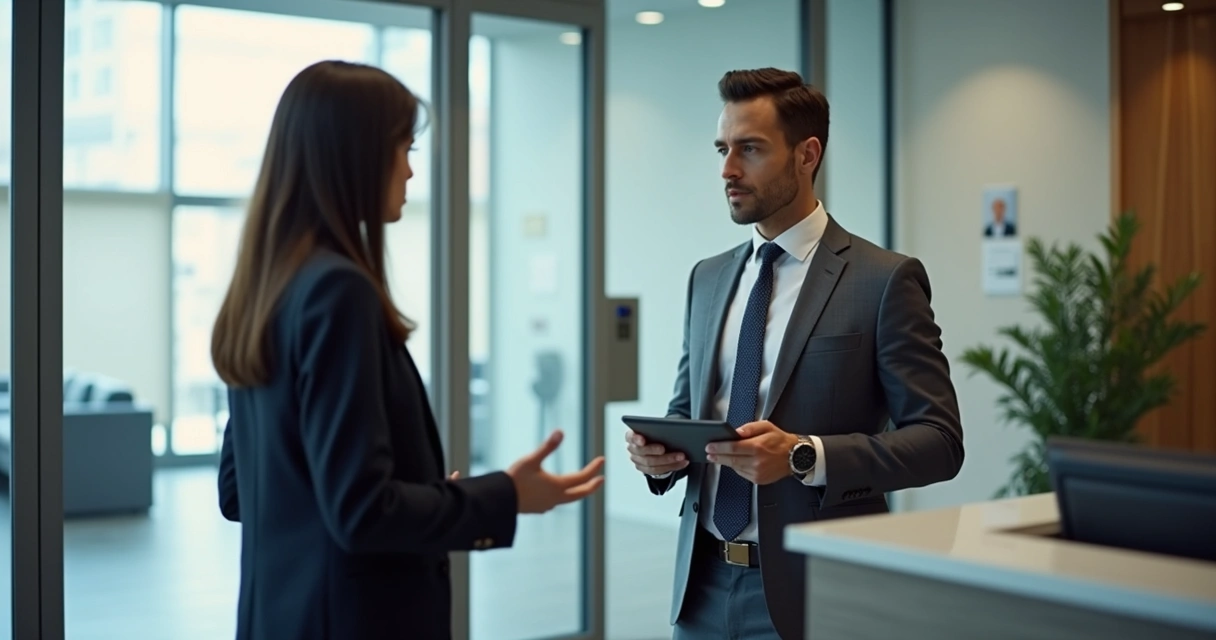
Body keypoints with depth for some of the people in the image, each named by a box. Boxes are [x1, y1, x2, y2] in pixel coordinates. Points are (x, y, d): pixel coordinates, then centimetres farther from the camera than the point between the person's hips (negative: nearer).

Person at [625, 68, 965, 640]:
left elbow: (938, 441, -11)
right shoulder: (707, 278, 9)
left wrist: (804, 455, -23)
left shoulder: (885, 280, -8)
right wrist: (658, 450, -5)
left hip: (811, 591, -5)